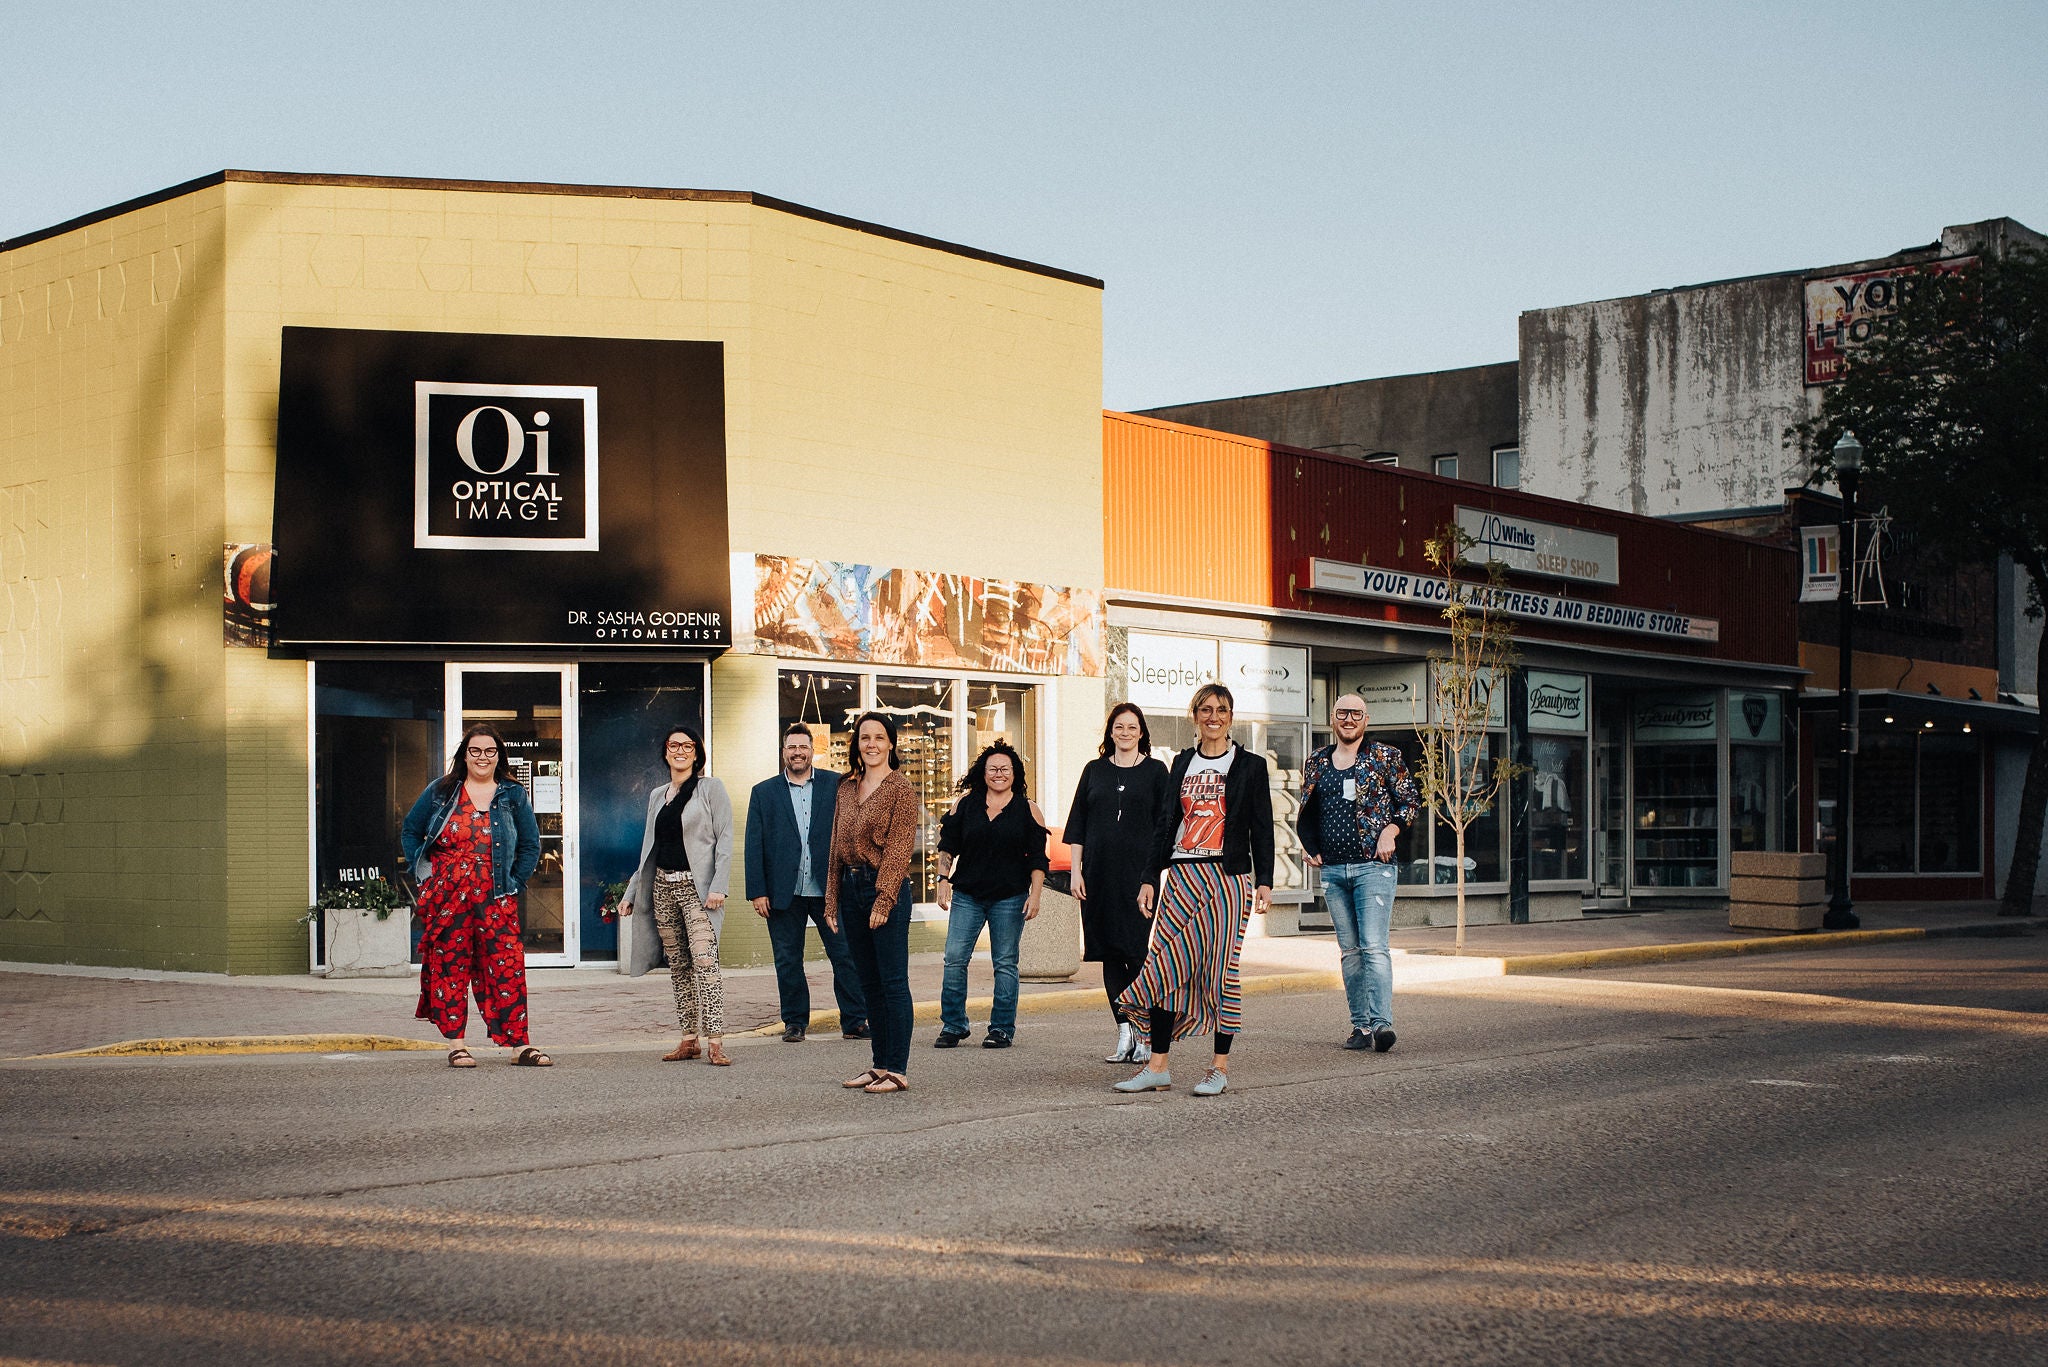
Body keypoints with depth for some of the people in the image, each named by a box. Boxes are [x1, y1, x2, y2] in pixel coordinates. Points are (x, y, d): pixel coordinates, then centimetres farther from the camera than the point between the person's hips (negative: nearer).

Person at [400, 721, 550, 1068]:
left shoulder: (513, 796, 9)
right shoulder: (441, 791, 9)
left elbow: (530, 845, 12)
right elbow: (410, 831, 16)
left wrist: (514, 883, 2)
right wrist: (424, 871, 4)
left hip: (495, 898, 0)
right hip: (446, 896, 0)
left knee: (507, 968, -7)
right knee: (450, 967, 1)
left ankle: (519, 1045, -5)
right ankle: (457, 1045, 7)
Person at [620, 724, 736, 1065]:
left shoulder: (710, 788, 1)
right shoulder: (657, 795, 17)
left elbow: (724, 841, -6)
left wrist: (718, 887, -16)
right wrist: (631, 893, 17)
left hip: (696, 886, -6)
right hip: (663, 886, 6)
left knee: (704, 960, -16)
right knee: (678, 967, 6)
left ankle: (715, 1043, -20)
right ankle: (689, 1040, 9)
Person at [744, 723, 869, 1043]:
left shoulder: (836, 786, 6)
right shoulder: (764, 792, 7)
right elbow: (754, 846, 5)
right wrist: (757, 891, -2)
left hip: (828, 888, -1)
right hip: (783, 893, 1)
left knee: (846, 956, -1)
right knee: (788, 962, 7)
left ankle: (855, 1022, 8)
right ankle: (795, 1023, 19)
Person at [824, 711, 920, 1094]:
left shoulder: (901, 789, -6)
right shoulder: (847, 789, 14)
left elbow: (899, 849, -12)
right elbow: (836, 847, 16)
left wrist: (883, 901, -18)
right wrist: (832, 900, 11)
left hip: (886, 889, -7)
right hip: (850, 888, 7)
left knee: (893, 983, -5)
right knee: (869, 984, 11)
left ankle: (897, 1071, -4)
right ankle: (880, 1064, 17)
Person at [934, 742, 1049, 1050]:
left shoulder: (1028, 810, 3)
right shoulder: (965, 802, 7)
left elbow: (1037, 858, 2)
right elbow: (947, 844, 10)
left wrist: (1035, 894, -6)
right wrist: (944, 879, 1)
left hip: (1010, 897, -1)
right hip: (967, 895, 1)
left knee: (1005, 963, 3)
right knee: (955, 958, -5)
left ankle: (1002, 1029, 10)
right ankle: (953, 1025, 5)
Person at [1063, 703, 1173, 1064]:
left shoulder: (1155, 771, 5)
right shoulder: (1095, 771, 12)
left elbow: (1166, 827, 3)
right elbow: (1078, 824, 12)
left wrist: (1155, 876, -5)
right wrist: (1076, 871, 3)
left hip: (1140, 872, -3)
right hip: (1100, 872, 3)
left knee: (1138, 951, -7)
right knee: (1110, 953, 3)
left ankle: (1144, 1034, -2)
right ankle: (1124, 1031, 8)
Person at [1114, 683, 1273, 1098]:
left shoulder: (1250, 765, 4)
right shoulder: (1182, 763, 13)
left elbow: (1262, 828, 2)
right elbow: (1165, 824, 14)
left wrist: (1264, 881, -5)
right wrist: (1150, 878, 9)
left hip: (1229, 878, -3)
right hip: (1181, 875, 3)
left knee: (1219, 968, -2)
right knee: (1164, 964, -4)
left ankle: (1220, 1067, 6)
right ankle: (1159, 1066, -1)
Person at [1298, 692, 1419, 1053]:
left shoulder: (1386, 756, 3)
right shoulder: (1317, 762, 13)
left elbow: (1411, 802, 3)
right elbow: (1306, 812, 22)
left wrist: (1391, 830, -11)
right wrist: (1310, 846, 9)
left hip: (1373, 865, -4)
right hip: (1332, 870, 5)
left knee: (1374, 946, -15)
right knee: (1350, 950, 7)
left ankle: (1381, 1023, -21)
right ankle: (1361, 1026, 10)